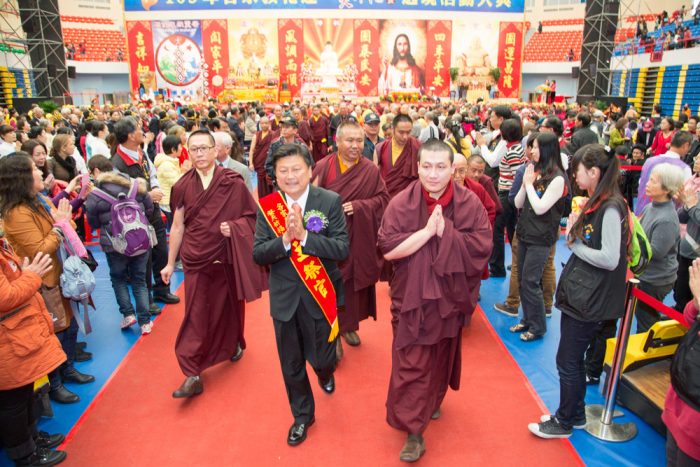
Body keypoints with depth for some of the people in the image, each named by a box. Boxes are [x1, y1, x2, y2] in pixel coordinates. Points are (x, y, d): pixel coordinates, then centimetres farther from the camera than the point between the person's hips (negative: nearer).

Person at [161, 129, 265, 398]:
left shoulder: (233, 182, -8)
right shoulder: (182, 187, -1)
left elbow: (252, 216, -1)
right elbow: (177, 227, 6)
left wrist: (234, 227, -20)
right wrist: (170, 263, 8)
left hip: (227, 258, -1)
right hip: (196, 260, 1)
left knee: (229, 308, 15)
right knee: (196, 316, 0)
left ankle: (234, 344, 44)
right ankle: (193, 375, 8)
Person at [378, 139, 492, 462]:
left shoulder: (469, 203, -8)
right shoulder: (402, 203, -12)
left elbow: (483, 246, -13)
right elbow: (387, 249, -18)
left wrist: (446, 232, -22)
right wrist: (428, 230, -25)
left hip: (450, 295, 2)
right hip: (412, 297, -2)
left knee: (442, 357, 21)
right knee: (411, 365, 1)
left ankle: (434, 401, 48)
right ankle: (413, 430, 16)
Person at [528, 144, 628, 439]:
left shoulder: (611, 208, -19)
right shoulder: (596, 204, 9)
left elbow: (610, 259, -24)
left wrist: (576, 244, -13)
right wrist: (574, 232, -3)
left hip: (590, 299, -9)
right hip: (578, 293, 9)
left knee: (568, 362, 5)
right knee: (572, 360, 19)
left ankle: (564, 423, 23)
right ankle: (575, 415, 36)